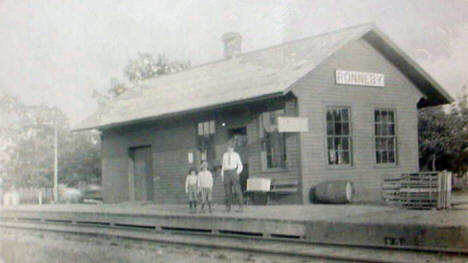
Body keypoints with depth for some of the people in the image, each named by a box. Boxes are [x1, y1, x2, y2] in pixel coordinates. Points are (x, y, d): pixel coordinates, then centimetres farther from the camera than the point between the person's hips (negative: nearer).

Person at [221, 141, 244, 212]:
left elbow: (240, 166, 7)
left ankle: (240, 207, -9)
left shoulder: (236, 155, 6)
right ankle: (228, 207, 10)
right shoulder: (225, 155, 15)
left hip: (233, 172, -3)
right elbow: (223, 166, 17)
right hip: (226, 173, 3)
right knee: (227, 191, 2)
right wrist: (222, 175, 7)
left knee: (237, 189, -11)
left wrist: (237, 173, -10)